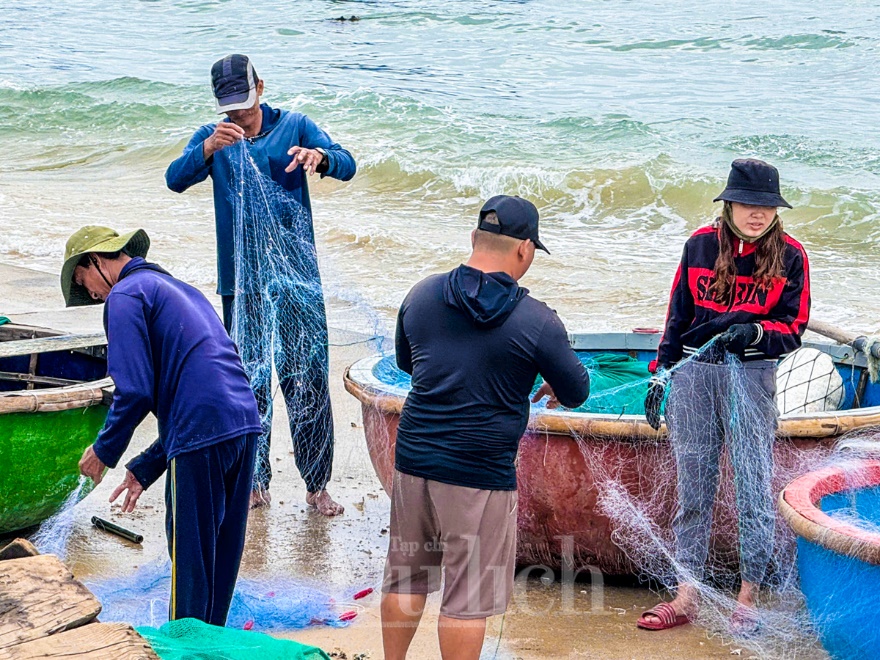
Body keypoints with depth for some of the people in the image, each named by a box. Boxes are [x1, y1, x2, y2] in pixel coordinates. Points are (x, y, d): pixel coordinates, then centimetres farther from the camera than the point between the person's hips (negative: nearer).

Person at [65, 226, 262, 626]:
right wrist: (144, 468, 26)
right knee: (220, 556, 17)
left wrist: (104, 451, 5)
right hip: (244, 426, 9)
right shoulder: (179, 289, 27)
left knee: (189, 556, 2)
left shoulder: (125, 296, -1)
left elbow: (135, 390, -11)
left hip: (202, 439, -9)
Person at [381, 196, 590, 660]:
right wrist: (556, 387, 23)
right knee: (468, 596, 5)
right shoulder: (536, 321, -12)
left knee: (405, 577, 19)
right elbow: (577, 393, 0)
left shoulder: (422, 295, 2)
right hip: (480, 472, -5)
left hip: (413, 457, 5)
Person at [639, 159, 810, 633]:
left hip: (753, 376, -2)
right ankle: (687, 596, 14)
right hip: (694, 373, 2)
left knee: (753, 487, -1)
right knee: (693, 486, 6)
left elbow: (793, 329, -2)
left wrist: (754, 332, -22)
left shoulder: (789, 255, -2)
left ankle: (747, 598, 11)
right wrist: (659, 375, 11)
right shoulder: (700, 245, 4)